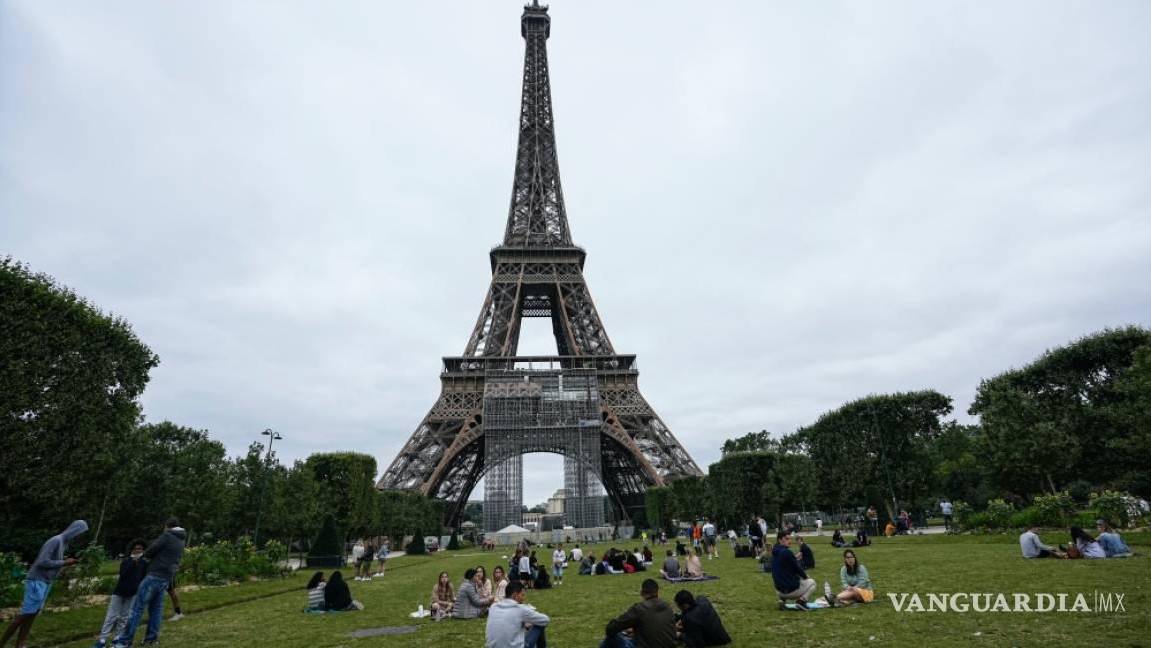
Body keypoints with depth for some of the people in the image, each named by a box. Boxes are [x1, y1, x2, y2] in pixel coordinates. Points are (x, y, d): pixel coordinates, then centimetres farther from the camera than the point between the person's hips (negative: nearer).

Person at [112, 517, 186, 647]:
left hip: (155, 575, -8)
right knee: (156, 607, 13)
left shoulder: (166, 536, -8)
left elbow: (151, 550, -6)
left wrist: (146, 556, 15)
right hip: (167, 578, 8)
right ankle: (152, 637, 13)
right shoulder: (181, 542, 16)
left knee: (138, 607, -4)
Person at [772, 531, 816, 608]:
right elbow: (798, 568, -11)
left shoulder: (774, 553, 9)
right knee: (811, 582, 19)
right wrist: (805, 577, 8)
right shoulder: (786, 552, -18)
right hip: (791, 589, -7)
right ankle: (802, 600, -3)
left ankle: (783, 599, 15)